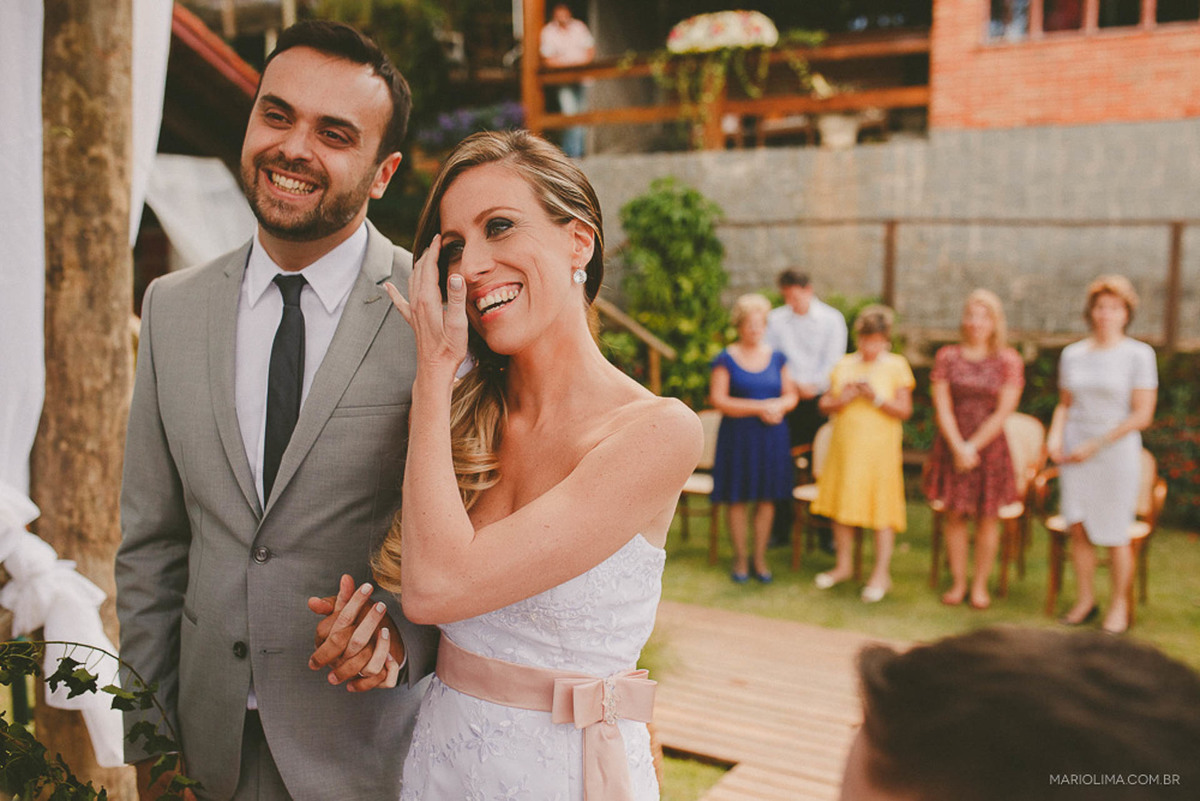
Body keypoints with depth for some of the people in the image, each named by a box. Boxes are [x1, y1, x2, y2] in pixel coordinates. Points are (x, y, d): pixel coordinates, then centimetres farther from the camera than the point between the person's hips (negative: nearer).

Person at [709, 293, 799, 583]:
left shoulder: (777, 358, 10)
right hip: (738, 436, -3)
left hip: (772, 437, 3)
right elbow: (718, 399, -10)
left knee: (767, 498, 5)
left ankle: (760, 558, 18)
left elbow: (791, 394, 12)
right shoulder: (726, 359, -2)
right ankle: (740, 559, 15)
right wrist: (759, 408, -15)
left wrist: (779, 406, -12)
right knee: (737, 499, 1)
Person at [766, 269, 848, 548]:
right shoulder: (775, 319, 7)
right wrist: (793, 384, -8)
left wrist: (813, 386, -12)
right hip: (787, 400, 2)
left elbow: (832, 360, -2)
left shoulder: (832, 319, 3)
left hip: (820, 399, -1)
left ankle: (826, 532, 9)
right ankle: (780, 530, 14)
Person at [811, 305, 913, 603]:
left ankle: (881, 574, 6)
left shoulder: (896, 366, 0)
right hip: (845, 444, 4)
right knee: (842, 503, 8)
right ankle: (844, 565, 23)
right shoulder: (845, 364, 10)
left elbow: (904, 411, -6)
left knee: (881, 505, -2)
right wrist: (841, 399, -12)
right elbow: (824, 405, 8)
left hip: (879, 447, -4)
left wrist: (876, 398, -19)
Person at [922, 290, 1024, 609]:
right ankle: (958, 582, 18)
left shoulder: (1009, 361, -1)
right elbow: (942, 407, -3)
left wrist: (973, 447, -12)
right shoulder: (947, 357, 2)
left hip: (990, 446, -1)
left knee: (987, 517, 5)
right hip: (951, 446, 1)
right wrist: (958, 448, -12)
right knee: (954, 515, 6)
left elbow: (1003, 412, -7)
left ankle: (980, 584, 18)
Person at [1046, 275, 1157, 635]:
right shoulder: (1072, 354, 7)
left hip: (1116, 452, -4)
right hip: (1074, 452, 4)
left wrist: (1095, 445, -13)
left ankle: (1119, 604, 20)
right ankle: (1085, 600, 19)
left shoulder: (1139, 355, -7)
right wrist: (1055, 435, -3)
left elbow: (1142, 415, -10)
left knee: (1114, 534, 3)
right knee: (1078, 530, 5)